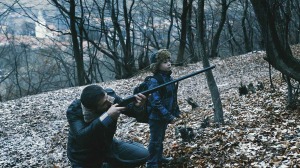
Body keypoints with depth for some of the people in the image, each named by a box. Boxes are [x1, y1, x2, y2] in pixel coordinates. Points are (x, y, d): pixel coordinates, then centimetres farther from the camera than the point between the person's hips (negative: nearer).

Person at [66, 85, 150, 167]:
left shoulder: (109, 95, -19)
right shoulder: (74, 111, -30)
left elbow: (130, 109, -7)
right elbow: (81, 137, -45)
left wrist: (137, 105, -32)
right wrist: (107, 116, -48)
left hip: (107, 145, 5)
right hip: (85, 157, -5)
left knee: (143, 154, 0)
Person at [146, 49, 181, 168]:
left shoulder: (169, 78, 3)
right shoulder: (154, 81, -22)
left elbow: (173, 98, 11)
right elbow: (156, 103, -26)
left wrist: (176, 113, 7)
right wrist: (169, 117, -24)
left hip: (165, 116, 8)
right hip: (156, 117, -8)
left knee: (160, 139, 24)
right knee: (155, 141, 5)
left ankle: (159, 158, 41)